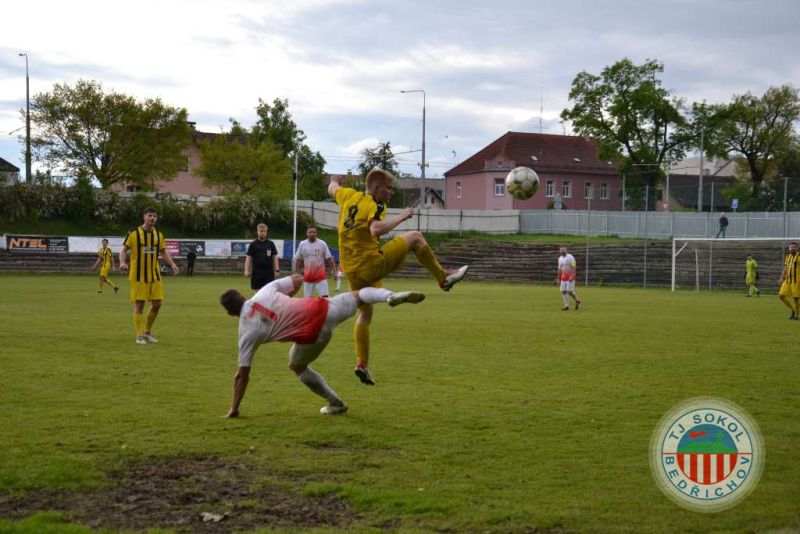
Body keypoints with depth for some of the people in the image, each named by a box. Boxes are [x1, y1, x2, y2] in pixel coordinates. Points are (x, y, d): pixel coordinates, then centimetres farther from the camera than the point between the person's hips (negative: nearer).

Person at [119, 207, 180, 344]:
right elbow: (124, 250, -4)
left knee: (157, 304, 3)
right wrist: (122, 262, -23)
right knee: (139, 304, -3)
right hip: (138, 276, -5)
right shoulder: (134, 233, -6)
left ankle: (147, 332, 22)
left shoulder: (159, 235, 7)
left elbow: (163, 252, 15)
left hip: (154, 275, 5)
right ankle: (139, 336, 6)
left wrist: (172, 264, -1)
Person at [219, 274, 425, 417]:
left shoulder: (247, 331, 3)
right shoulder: (265, 291, 9)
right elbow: (298, 279, 19)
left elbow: (242, 375, 4)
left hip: (313, 334, -3)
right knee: (357, 296, 31)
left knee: (297, 366, 26)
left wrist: (234, 410, 12)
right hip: (321, 309, 4)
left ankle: (335, 403, 26)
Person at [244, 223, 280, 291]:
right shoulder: (253, 244, 6)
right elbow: (248, 258, 3)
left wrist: (277, 270, -2)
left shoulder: (271, 244, 8)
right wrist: (246, 270, -8)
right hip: (257, 272, 0)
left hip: (269, 273, 0)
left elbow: (275, 257, 8)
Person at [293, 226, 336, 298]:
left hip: (321, 276, -2)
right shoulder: (302, 244, 3)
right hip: (307, 276, 2)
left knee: (324, 297, -7)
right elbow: (298, 260, 10)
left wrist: (334, 271, -6)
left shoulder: (322, 244, -3)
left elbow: (329, 258, -1)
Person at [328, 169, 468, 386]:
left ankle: (362, 364, 13)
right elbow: (376, 229, -32)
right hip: (371, 264, -8)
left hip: (350, 269, 8)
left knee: (365, 313, 21)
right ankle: (443, 278, 10)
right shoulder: (374, 206, -11)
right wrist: (401, 217, -22)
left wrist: (335, 180, 57)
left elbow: (333, 189, 34)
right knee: (415, 237, 3)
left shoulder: (349, 196, 11)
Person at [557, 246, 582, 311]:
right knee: (563, 291, -2)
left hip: (570, 277, -6)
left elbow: (574, 267, -14)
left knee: (569, 291, -11)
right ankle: (566, 306, 3)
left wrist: (572, 276, -25)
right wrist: (558, 279, 17)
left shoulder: (570, 257, -9)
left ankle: (577, 300, 13)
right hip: (563, 278, 6)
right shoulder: (560, 258, 11)